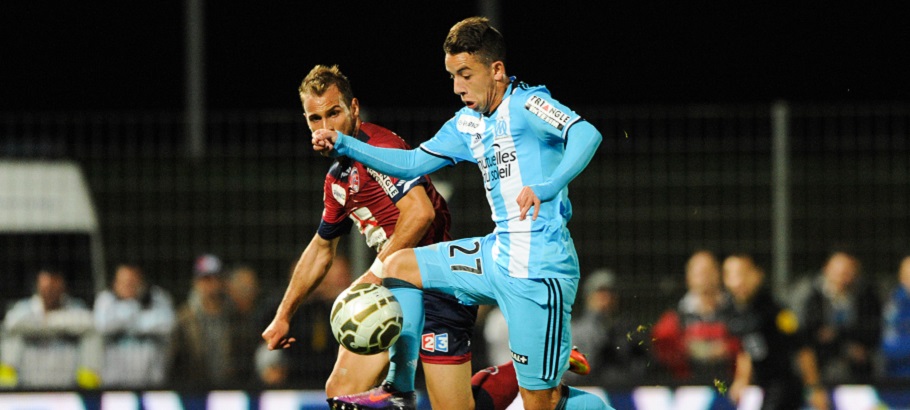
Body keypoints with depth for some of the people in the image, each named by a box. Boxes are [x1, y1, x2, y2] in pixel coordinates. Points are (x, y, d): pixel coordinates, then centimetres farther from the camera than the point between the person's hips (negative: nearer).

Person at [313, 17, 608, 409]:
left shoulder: (526, 104, -13)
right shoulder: (467, 124, 13)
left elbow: (587, 135, -28)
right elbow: (413, 163, 21)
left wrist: (545, 189, -43)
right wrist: (344, 145, 10)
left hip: (539, 270, -9)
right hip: (498, 255, 9)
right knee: (399, 266, 13)